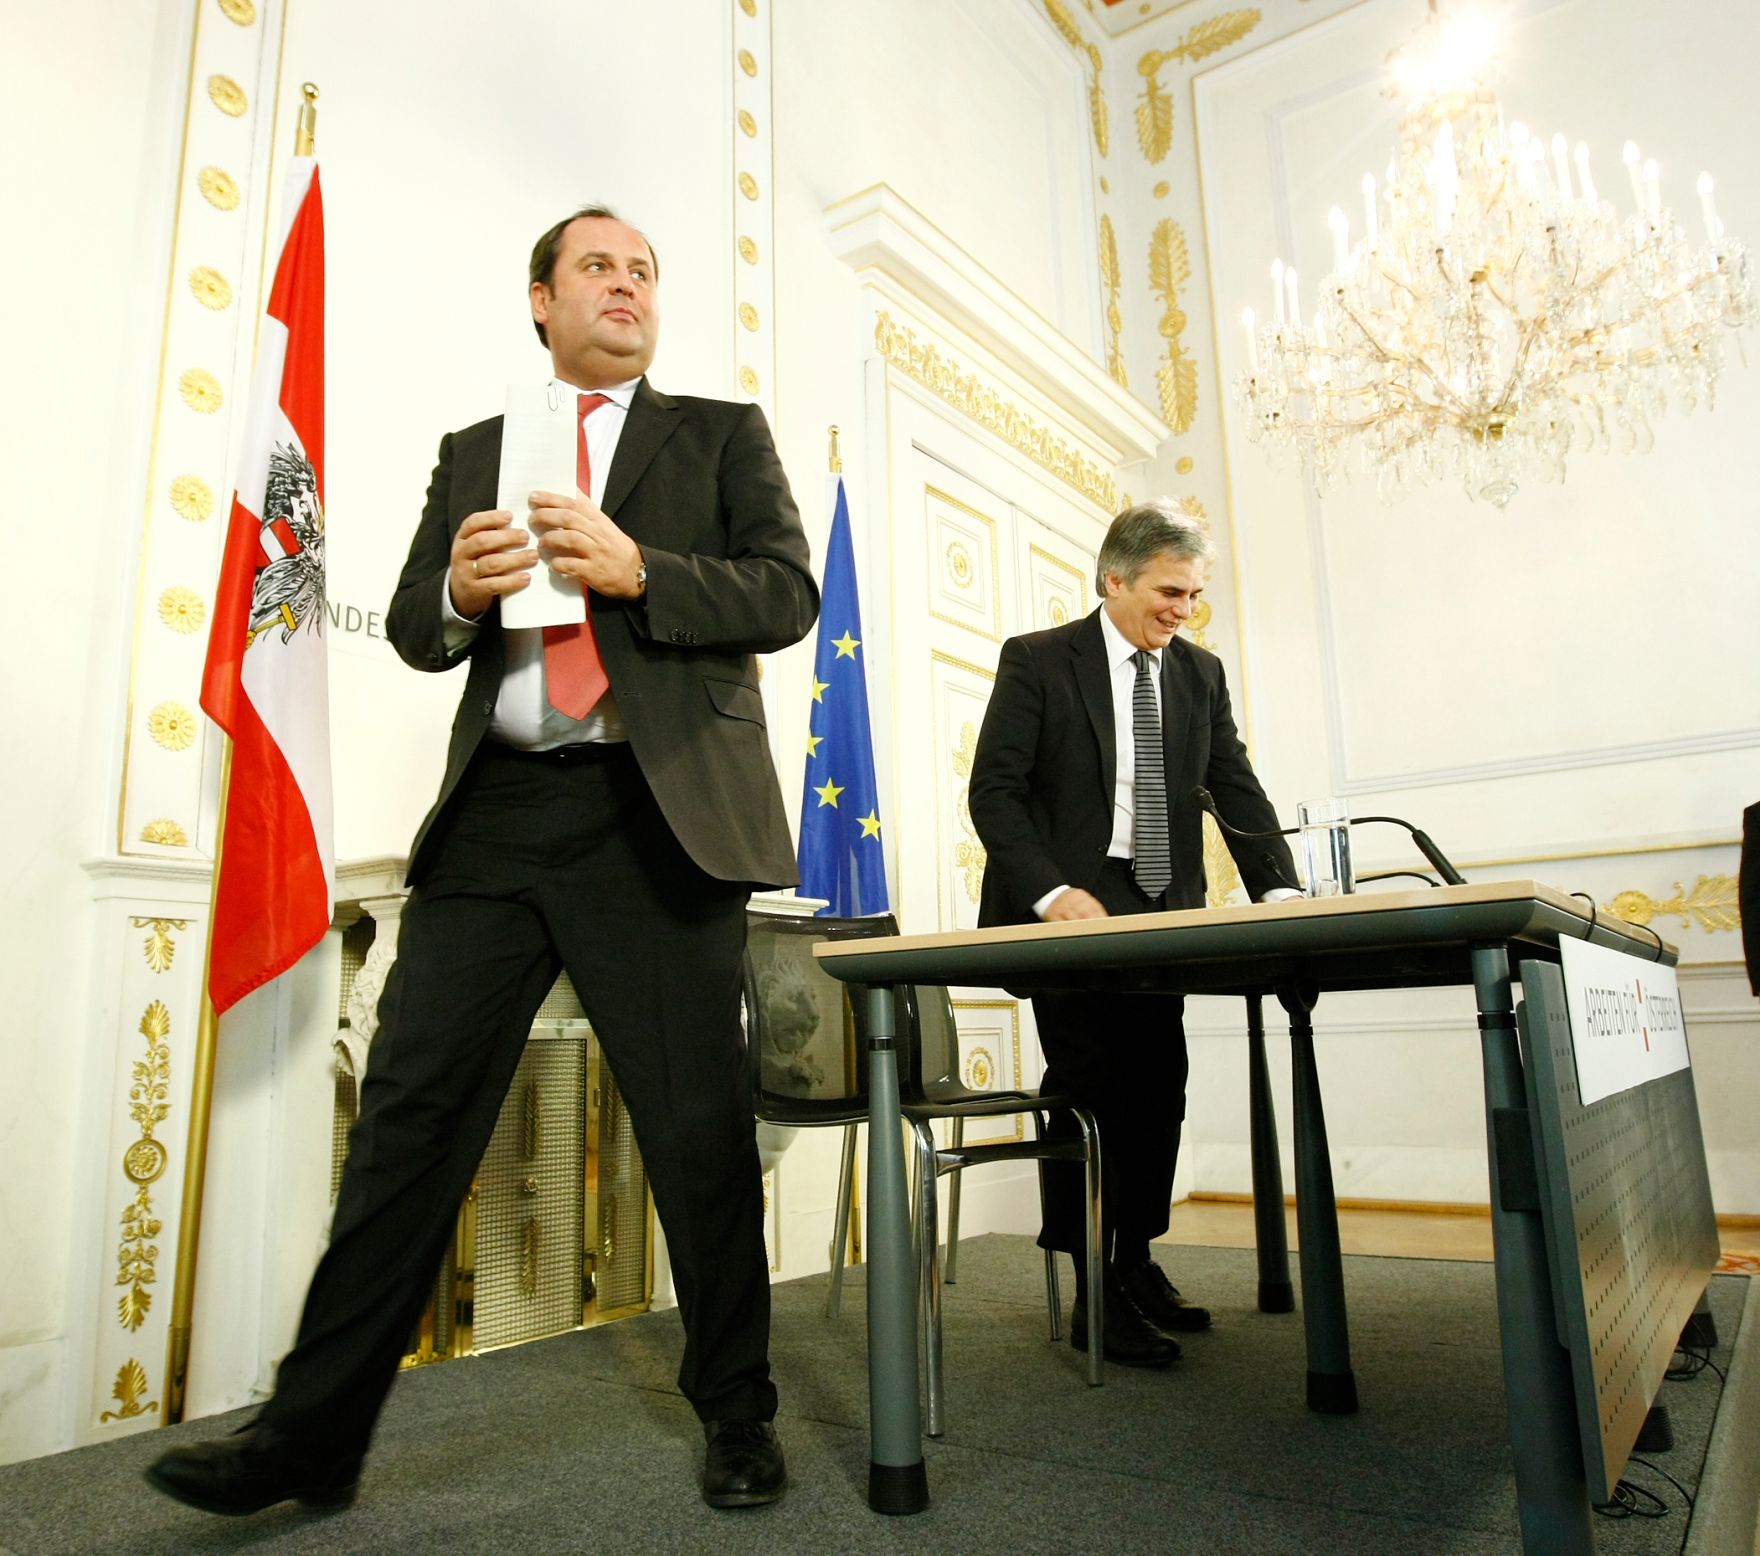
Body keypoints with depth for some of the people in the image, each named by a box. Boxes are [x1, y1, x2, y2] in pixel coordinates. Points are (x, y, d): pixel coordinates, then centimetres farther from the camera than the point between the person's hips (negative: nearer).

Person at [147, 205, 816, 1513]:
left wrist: (634, 568, -13)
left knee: (699, 1122, 1)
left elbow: (787, 595, 1)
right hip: (498, 813, 3)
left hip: (659, 814, -2)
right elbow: (414, 630, 17)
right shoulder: (474, 452, 21)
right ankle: (315, 1433, 14)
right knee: (413, 1110, 1)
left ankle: (737, 1417, 19)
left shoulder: (722, 434, 14)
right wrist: (456, 588, -7)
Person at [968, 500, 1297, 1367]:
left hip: (1160, 910, 5)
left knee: (1159, 1090, 6)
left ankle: (1137, 1262, 24)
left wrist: (1278, 891, -9)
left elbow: (1237, 791, 6)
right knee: (1094, 1093, -5)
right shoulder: (1037, 661, -4)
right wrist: (1051, 892, -21)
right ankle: (1097, 1296, 7)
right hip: (1071, 907, -5)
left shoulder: (1201, 675, 11)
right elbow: (994, 791, -9)